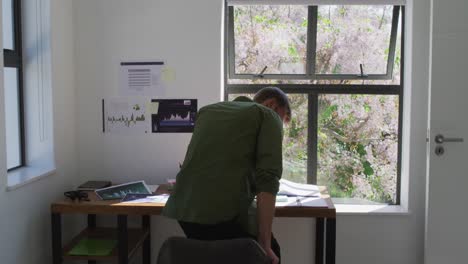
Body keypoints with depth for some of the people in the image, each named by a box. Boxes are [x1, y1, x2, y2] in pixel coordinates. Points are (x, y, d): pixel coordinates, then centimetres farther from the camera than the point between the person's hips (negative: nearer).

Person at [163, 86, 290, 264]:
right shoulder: (268, 115, 8)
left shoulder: (208, 110, 26)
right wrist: (264, 243, -7)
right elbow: (267, 179, -7)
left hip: (183, 208, 6)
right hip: (226, 210, -6)